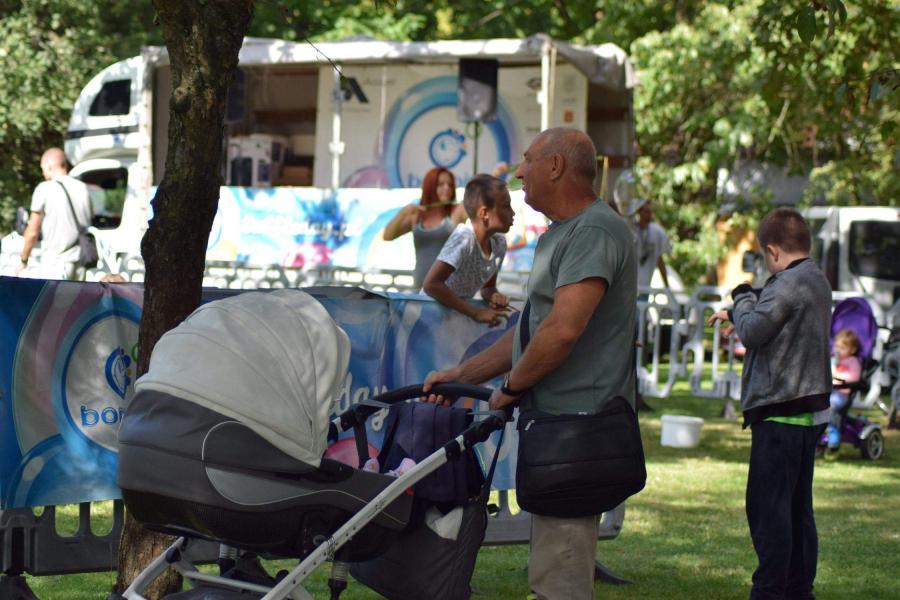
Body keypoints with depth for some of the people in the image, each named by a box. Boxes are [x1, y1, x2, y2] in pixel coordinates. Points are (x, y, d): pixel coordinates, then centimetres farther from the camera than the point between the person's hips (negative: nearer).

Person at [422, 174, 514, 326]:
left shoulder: (499, 243, -3)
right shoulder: (464, 238, -25)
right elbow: (431, 284, -32)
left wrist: (494, 297, -14)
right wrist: (476, 313, -31)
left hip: (460, 311, 7)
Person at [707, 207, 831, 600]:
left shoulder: (788, 284, -17)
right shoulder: (817, 281, 14)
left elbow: (752, 331, -16)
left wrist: (742, 297, 0)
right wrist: (736, 312, 33)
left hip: (781, 413, -10)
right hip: (809, 410, 10)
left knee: (768, 506, -7)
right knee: (797, 507, 14)